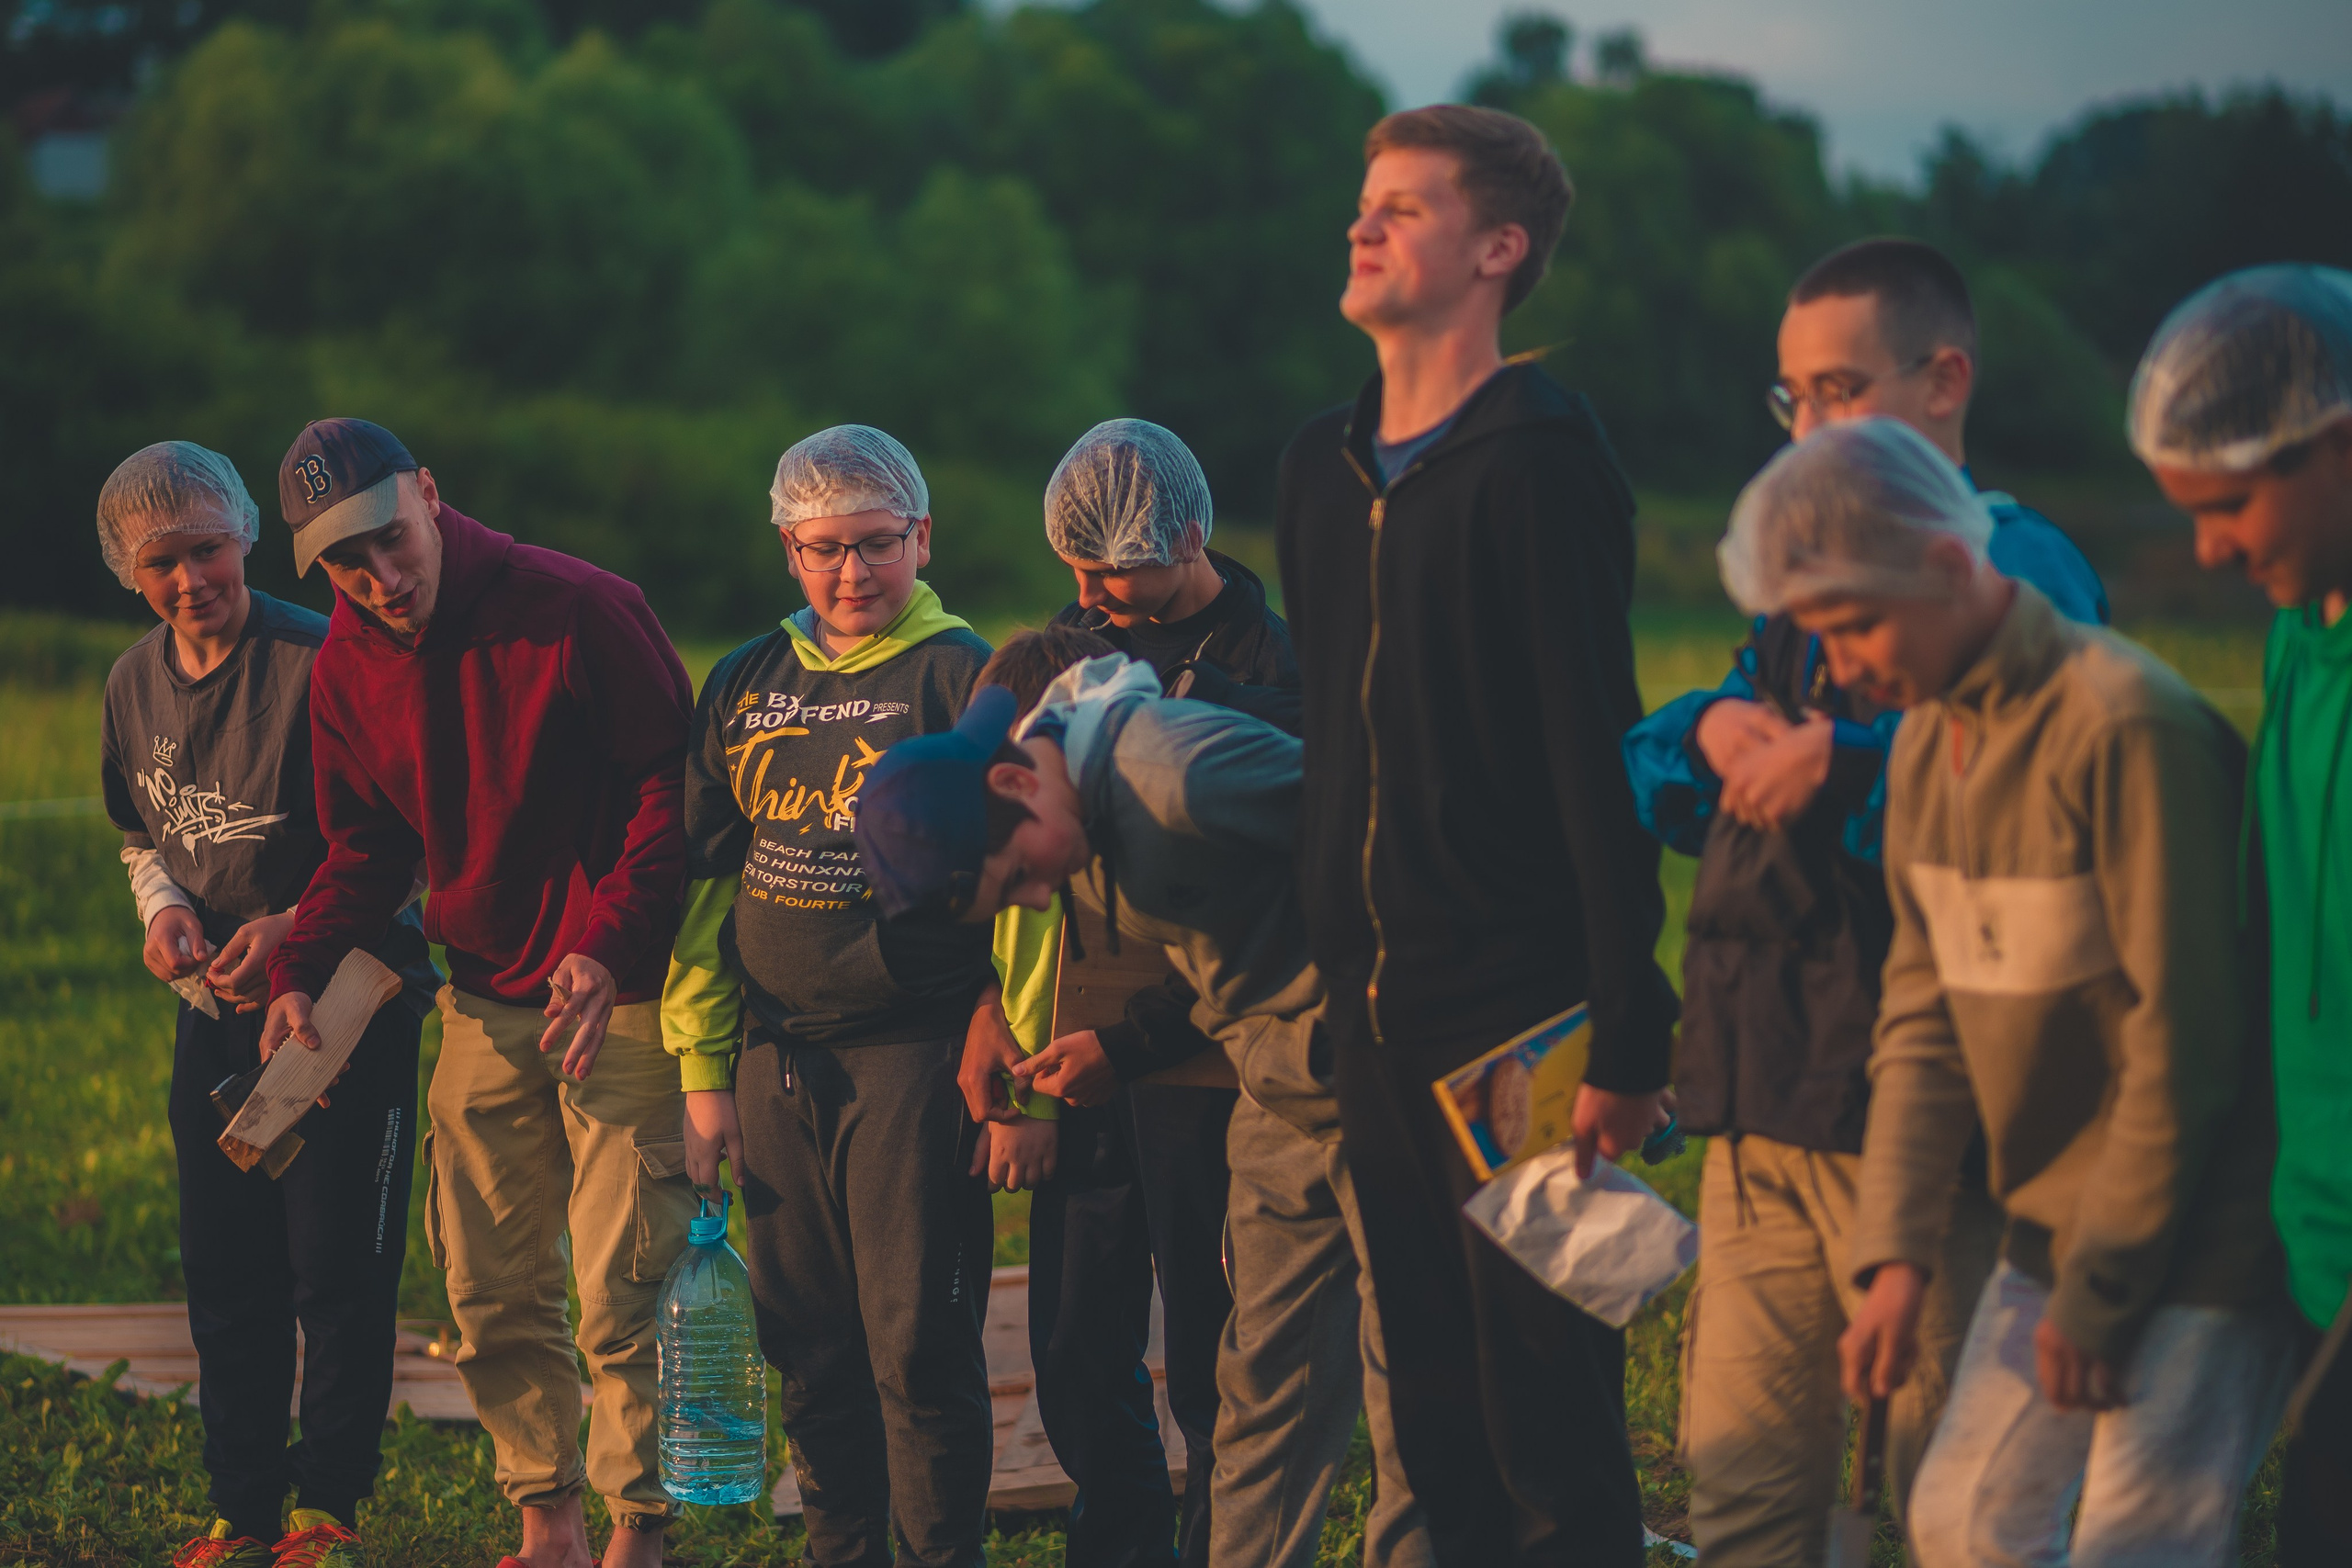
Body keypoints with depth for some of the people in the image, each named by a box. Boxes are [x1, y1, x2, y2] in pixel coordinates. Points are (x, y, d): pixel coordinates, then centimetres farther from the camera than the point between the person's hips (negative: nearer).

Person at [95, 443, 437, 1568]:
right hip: (216, 1012, 6)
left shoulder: (320, 663, -16)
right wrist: (163, 904, -2)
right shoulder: (135, 683, 4)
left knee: (338, 1271, -2)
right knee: (225, 1274, 10)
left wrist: (298, 925, -23)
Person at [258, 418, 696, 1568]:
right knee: (488, 1287, 8)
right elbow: (365, 848, 12)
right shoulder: (345, 670, 2)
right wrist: (300, 972, -5)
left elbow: (671, 785, -12)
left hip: (620, 995, -5)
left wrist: (609, 946, -22)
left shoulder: (578, 611, -15)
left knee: (623, 1289, -5)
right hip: (485, 1001, 6)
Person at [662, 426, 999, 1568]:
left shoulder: (957, 677, -3)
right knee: (810, 1350, 9)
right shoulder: (744, 687, 12)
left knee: (918, 1346, -3)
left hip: (915, 1056, -5)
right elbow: (705, 883, 17)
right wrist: (704, 1072, 11)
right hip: (778, 1063, 5)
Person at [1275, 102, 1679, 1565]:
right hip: (1375, 1007, 7)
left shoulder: (1541, 458, -10)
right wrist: (1324, 943, 15)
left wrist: (1629, 1034, -18)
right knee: (1434, 1423, 11)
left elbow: (1596, 755, -14)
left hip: (1520, 1008, -7)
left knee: (1553, 1441, -4)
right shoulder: (1323, 465, 13)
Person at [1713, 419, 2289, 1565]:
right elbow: (1923, 1013, 8)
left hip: (2198, 1240, -8)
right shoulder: (1927, 740, 7)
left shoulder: (2126, 726, -21)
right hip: (2057, 1225, 8)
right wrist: (1894, 1251, -2)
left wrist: (2100, 1289, -16)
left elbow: (2183, 1042, -20)